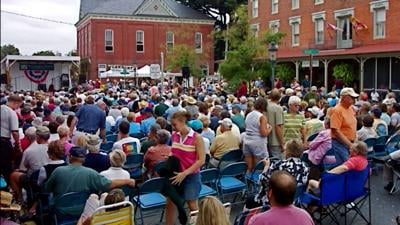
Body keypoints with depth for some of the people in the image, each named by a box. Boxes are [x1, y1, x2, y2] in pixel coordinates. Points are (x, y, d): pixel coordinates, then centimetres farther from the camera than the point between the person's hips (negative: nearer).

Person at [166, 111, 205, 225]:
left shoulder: (196, 138, -16)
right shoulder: (174, 135, 0)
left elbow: (201, 160, -17)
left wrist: (185, 173, -20)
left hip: (191, 175, -5)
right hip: (176, 174, 5)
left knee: (192, 205, 6)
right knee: (170, 203, 9)